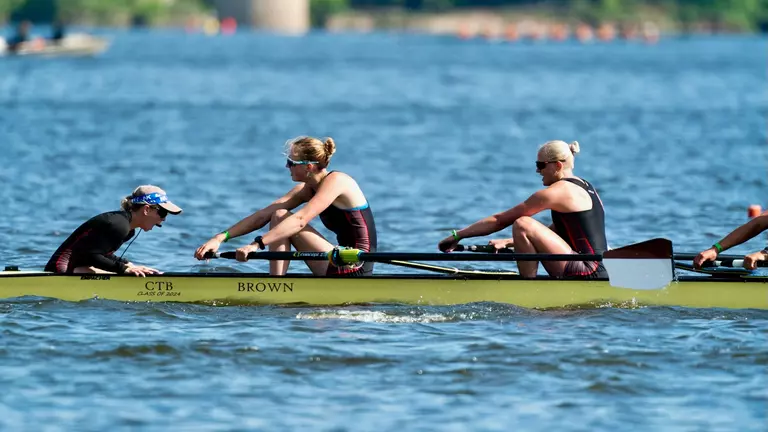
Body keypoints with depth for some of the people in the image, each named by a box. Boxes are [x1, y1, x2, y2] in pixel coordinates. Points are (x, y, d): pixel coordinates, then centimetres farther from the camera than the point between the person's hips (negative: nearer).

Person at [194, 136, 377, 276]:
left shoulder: (335, 181, -14)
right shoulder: (306, 190, 11)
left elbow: (300, 220, -27)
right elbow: (263, 216, 5)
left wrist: (257, 244, -33)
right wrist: (221, 238, -5)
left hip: (354, 268, -9)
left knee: (281, 217, -10)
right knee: (279, 216, 5)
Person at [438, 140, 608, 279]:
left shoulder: (557, 191, -9)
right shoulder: (586, 188, 18)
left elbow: (501, 220, -5)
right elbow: (549, 235, 24)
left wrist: (458, 235, 2)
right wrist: (508, 242, 17)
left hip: (587, 273, -10)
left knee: (523, 224, -16)